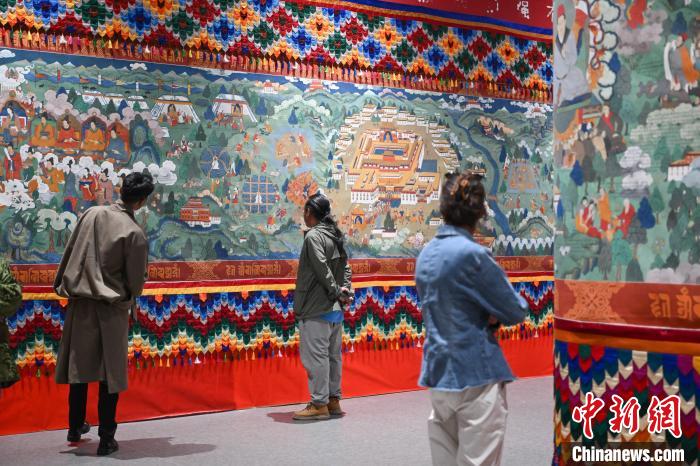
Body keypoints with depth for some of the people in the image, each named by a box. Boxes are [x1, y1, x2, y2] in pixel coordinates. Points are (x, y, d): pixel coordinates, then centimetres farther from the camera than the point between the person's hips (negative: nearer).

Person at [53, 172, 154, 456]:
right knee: (110, 374, 5)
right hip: (112, 310, -5)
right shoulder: (135, 233, -16)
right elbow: (135, 283, -10)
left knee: (79, 368, 17)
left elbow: (69, 254, 6)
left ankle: (75, 427, 32)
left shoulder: (92, 214, -3)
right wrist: (129, 297, 12)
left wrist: (62, 285, 20)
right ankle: (106, 440, 10)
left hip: (80, 304, 5)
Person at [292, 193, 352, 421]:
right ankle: (333, 400, 20)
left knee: (315, 355, -3)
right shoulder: (336, 236, 14)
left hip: (316, 309, -9)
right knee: (333, 355, 13)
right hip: (335, 308, 9)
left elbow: (323, 271, -18)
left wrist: (336, 292, -9)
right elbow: (345, 268, 12)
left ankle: (319, 404, 0)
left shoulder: (313, 236, -12)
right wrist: (345, 292, 2)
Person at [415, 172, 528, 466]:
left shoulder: (426, 255, 8)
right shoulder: (472, 254, -16)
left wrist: (487, 316, 4)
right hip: (476, 376, -7)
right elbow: (517, 311, -9)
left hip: (438, 374, 7)